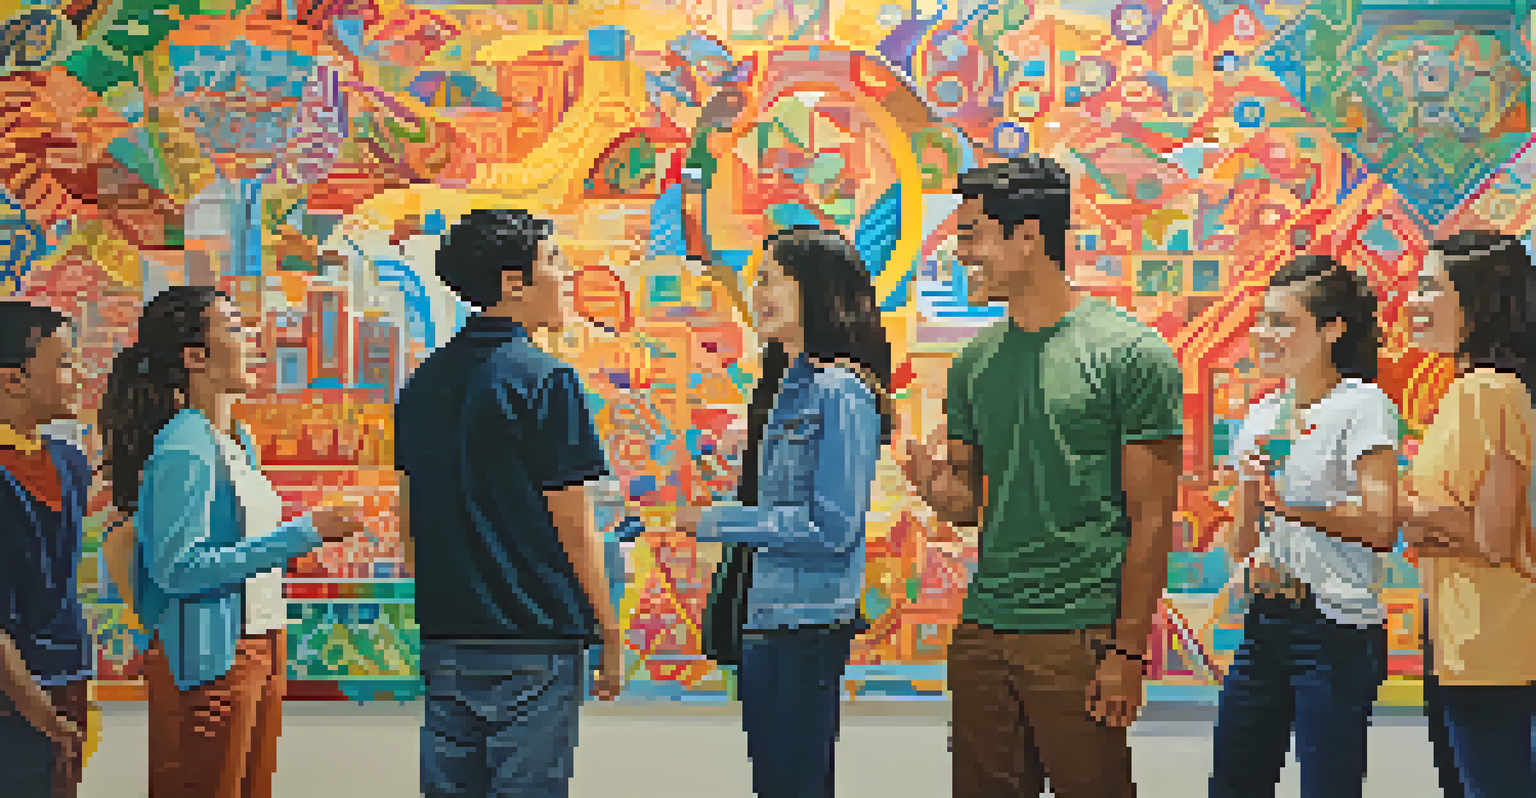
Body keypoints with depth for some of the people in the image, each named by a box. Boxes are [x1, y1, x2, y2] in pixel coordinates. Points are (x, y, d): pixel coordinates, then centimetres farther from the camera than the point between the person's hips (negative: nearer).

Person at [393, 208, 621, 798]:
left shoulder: (422, 384, 9)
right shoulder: (544, 381, -12)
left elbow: (408, 523, 14)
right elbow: (572, 526, -12)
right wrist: (610, 634, -3)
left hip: (444, 638, 7)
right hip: (534, 641, -6)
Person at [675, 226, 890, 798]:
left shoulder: (841, 392, -14)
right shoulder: (784, 386, 15)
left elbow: (833, 526, -19)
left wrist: (719, 522, -14)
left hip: (810, 622, -10)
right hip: (765, 621, 10)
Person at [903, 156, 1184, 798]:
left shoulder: (1131, 352, -6)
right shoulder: (976, 361, 12)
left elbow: (1151, 519, -7)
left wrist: (1126, 650, -11)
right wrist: (937, 485, -5)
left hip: (1081, 632, -6)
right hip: (982, 627, 6)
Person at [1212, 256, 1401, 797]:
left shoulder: (1362, 406, -7)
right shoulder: (1262, 416, 13)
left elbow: (1382, 529, -16)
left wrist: (1289, 506, -21)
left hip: (1338, 630, -7)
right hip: (1265, 623, 7)